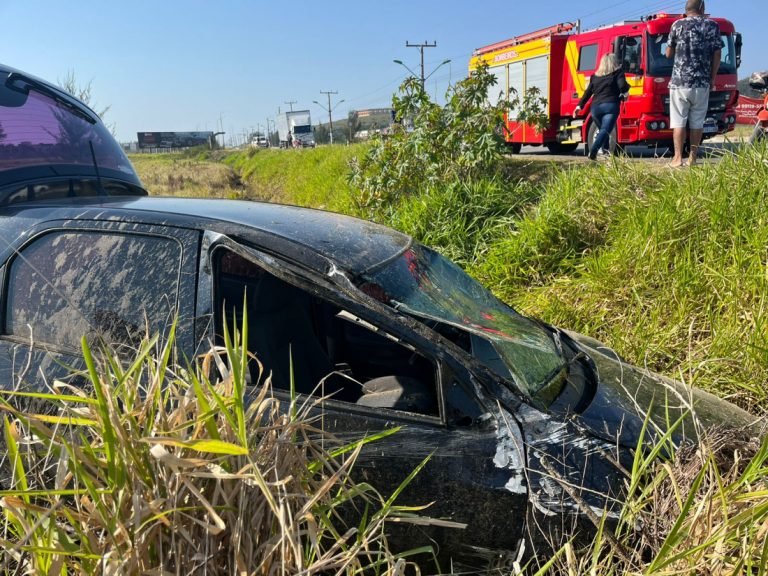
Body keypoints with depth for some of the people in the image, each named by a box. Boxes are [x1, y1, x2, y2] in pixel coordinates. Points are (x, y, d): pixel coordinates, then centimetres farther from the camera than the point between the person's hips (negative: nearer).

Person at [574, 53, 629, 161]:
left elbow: (588, 92, 19)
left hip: (596, 107, 5)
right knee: (605, 131, -17)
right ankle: (593, 150, -37)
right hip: (610, 106, -5)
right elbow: (622, 86, -5)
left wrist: (580, 105, 21)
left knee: (602, 130, 22)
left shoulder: (595, 75, 21)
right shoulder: (617, 73, 9)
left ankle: (605, 150, 17)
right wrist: (627, 88, 17)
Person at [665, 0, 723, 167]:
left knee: (678, 121, 0)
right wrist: (712, 78, 14)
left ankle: (678, 158, -5)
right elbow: (717, 55, 5)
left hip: (680, 82, -1)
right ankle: (693, 157, 8)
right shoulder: (713, 26, 5)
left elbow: (668, 54, 8)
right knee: (697, 122, 7)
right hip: (702, 83, 2)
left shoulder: (678, 25, 2)